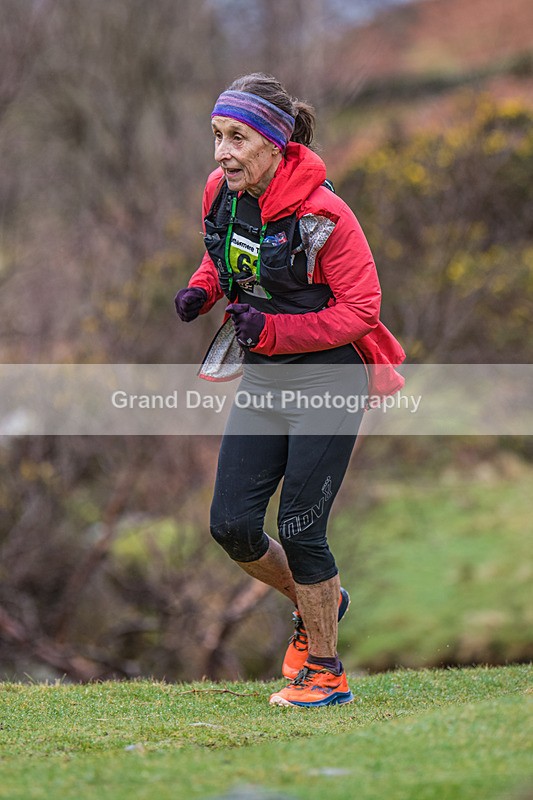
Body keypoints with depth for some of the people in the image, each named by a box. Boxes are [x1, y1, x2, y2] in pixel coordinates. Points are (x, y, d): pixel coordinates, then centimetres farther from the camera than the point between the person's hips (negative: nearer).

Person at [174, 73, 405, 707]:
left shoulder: (321, 214, -21)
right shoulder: (221, 193, -1)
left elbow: (361, 308, -17)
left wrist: (273, 330, -25)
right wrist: (201, 290, -2)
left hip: (328, 380, -6)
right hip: (262, 381, 7)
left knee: (300, 530, -7)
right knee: (232, 526, 1)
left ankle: (325, 672, 12)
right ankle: (315, 603, 30)